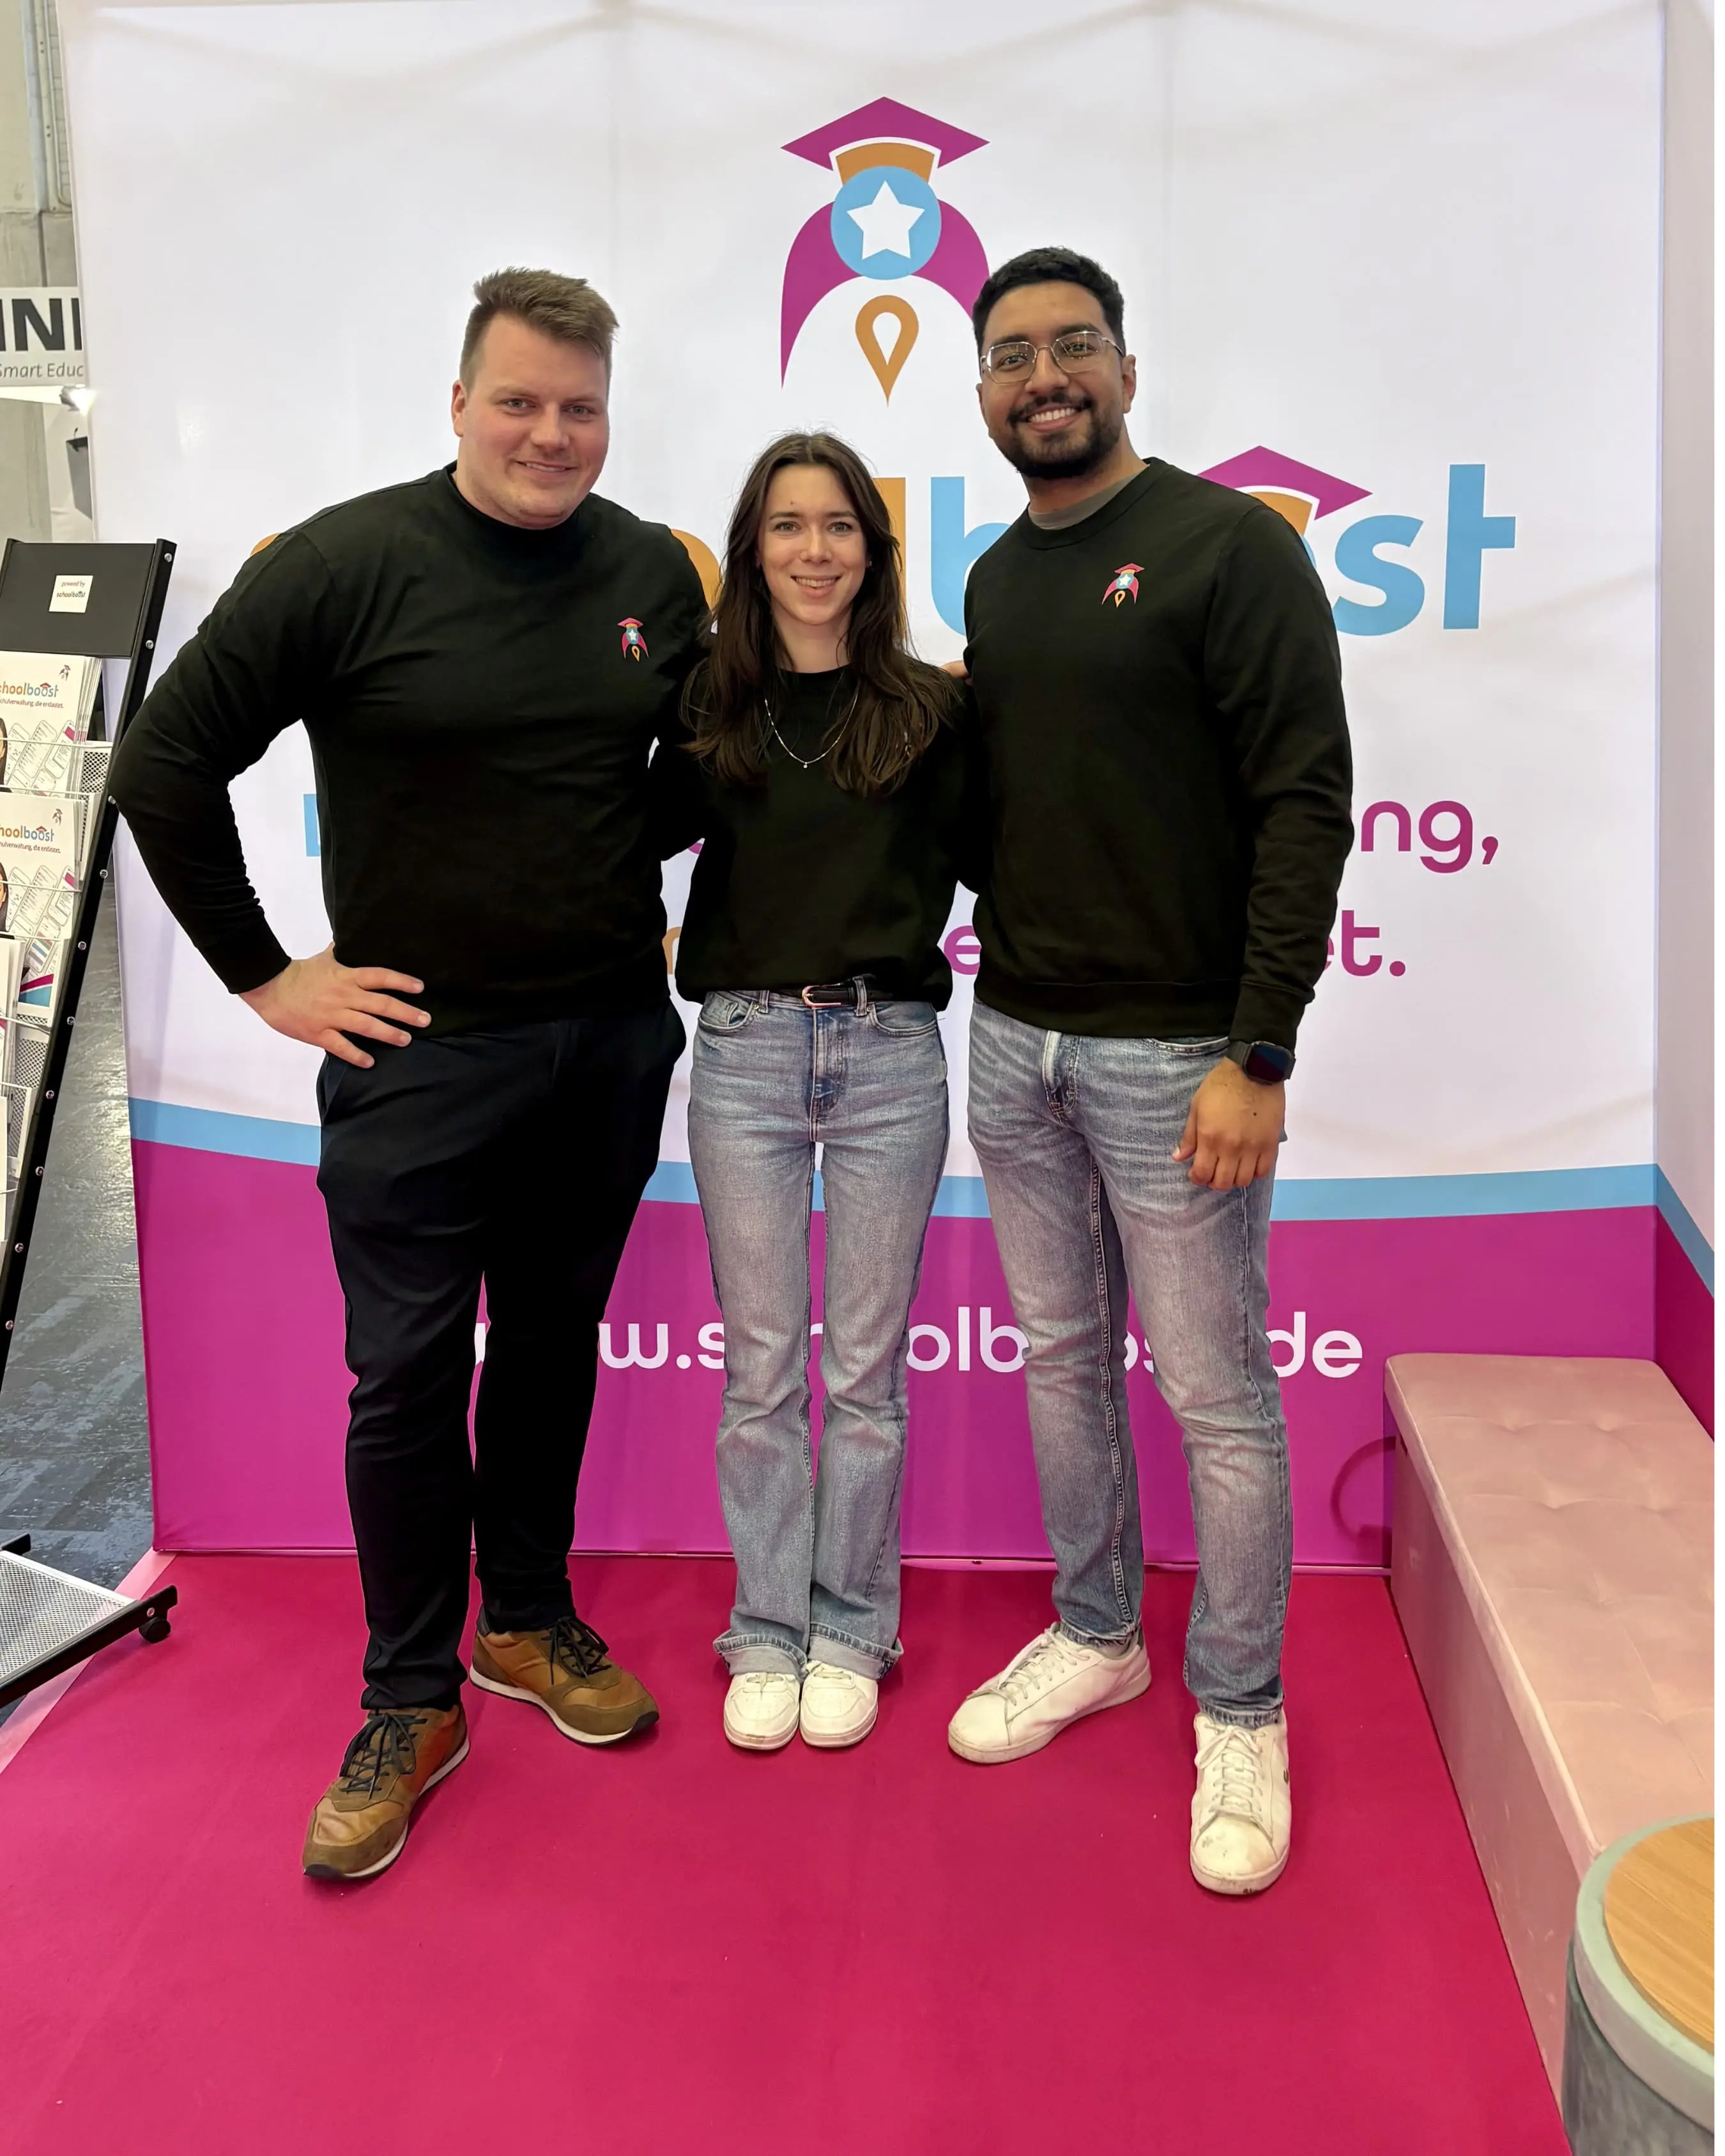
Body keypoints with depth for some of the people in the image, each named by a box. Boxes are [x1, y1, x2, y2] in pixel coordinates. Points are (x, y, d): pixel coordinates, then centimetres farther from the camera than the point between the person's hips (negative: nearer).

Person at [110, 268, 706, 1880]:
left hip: (613, 1044, 4)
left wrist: (660, 926, 11)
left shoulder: (655, 575, 4)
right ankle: (410, 1703, 20)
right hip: (419, 1049, -4)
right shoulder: (346, 565, -10)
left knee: (554, 1347, 16)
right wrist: (264, 974, -7)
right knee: (408, 1379, 3)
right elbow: (164, 763, -7)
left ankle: (528, 1621, 35)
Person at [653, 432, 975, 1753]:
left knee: (867, 1368, 8)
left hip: (890, 1055, 0)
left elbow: (988, 860, 0)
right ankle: (767, 1631, 25)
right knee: (760, 1369, 8)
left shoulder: (929, 709, 4)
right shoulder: (708, 706, 6)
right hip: (746, 1051, 1)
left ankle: (850, 1632, 25)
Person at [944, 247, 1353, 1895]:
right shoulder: (995, 580, 13)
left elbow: (1304, 805, -13)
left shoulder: (1230, 545, -8)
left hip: (1171, 1054, -6)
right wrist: (994, 985, 10)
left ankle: (1239, 1716, 18)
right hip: (1014, 1038, 7)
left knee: (1215, 1394, 1)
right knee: (1061, 1356, 15)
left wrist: (1258, 1054, -18)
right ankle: (1094, 1636, 33)